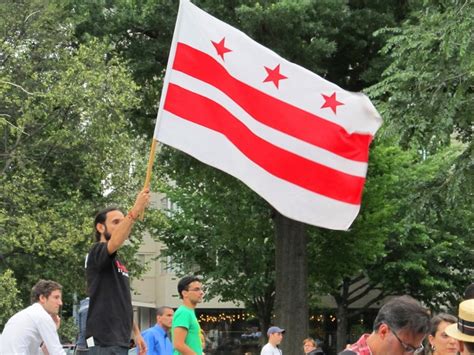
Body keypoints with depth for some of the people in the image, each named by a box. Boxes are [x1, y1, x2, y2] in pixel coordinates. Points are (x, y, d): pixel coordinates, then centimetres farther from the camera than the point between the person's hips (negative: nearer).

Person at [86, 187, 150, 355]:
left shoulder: (118, 262, 22)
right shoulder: (97, 253, -7)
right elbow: (114, 243, -31)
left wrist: (136, 333, 21)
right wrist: (135, 212, -42)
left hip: (120, 340, 10)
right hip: (103, 341, -10)